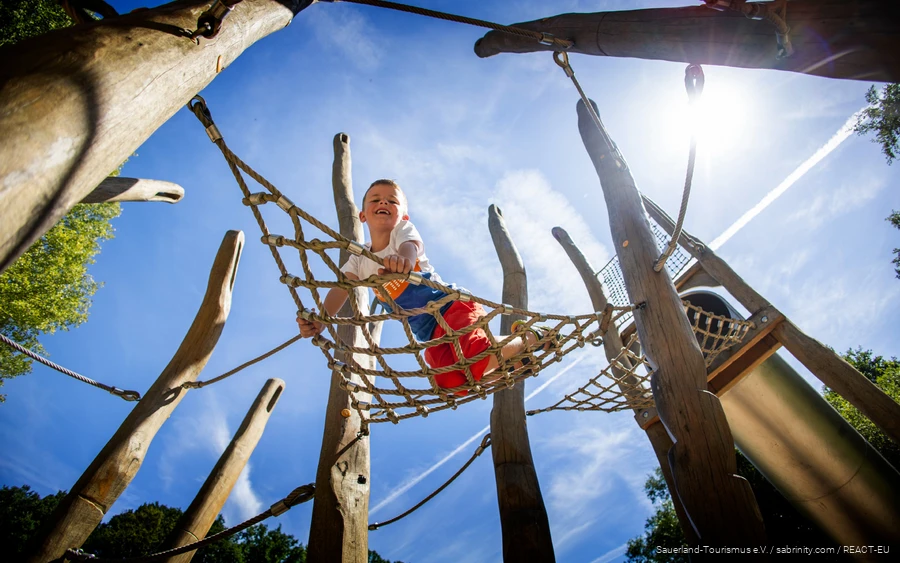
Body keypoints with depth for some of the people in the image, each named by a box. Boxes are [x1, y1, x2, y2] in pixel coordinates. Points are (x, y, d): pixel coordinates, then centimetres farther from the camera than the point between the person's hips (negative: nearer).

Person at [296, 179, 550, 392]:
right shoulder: (360, 258, 8)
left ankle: (529, 338, 0)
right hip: (430, 333, 5)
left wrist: (403, 259, -57)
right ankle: (507, 362, 9)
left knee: (480, 361, -31)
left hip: (453, 305, -5)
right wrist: (319, 321, -25)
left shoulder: (404, 229, -7)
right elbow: (340, 289, -4)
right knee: (453, 384, -19)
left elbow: (411, 248, -31)